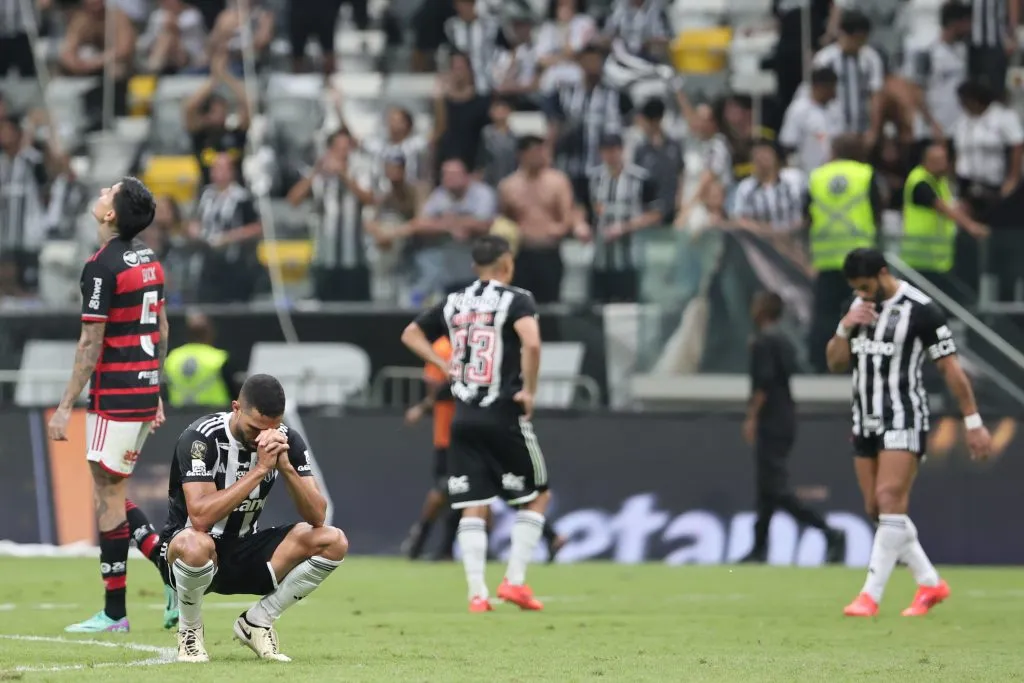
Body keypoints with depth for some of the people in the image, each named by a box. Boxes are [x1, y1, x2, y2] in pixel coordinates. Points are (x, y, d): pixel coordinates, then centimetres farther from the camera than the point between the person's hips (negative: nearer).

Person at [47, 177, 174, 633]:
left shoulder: (103, 267, -16)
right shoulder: (148, 259, 11)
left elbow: (90, 345, -17)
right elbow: (162, 329, 17)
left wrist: (65, 406, -12)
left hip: (115, 396, -8)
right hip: (145, 390, 8)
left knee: (108, 497, -2)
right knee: (112, 496, 16)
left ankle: (114, 612, 1)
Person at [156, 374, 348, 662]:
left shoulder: (286, 441, -5)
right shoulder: (201, 438, -21)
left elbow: (317, 517, -12)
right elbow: (200, 517, -34)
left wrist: (286, 467, -27)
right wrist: (260, 469, -33)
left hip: (244, 556, 5)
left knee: (333, 541, -15)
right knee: (195, 544, -42)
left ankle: (256, 622, 1)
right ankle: (190, 630, -9)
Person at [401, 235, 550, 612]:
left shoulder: (454, 302, 11)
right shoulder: (515, 300, -6)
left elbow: (411, 334, 22)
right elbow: (531, 343, -24)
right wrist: (529, 390, -12)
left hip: (464, 418, 5)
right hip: (504, 415, -5)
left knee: (473, 507, 5)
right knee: (537, 495, 11)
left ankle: (477, 592, -3)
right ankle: (515, 580, 2)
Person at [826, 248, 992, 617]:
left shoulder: (920, 310, -12)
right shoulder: (860, 306, 9)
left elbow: (950, 367, -10)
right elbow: (836, 363, 12)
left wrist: (973, 422, -10)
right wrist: (845, 327, -7)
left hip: (904, 421, -7)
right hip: (866, 421, 8)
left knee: (889, 501, -17)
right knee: (878, 509, 7)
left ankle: (870, 596, -19)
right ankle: (930, 584, 19)